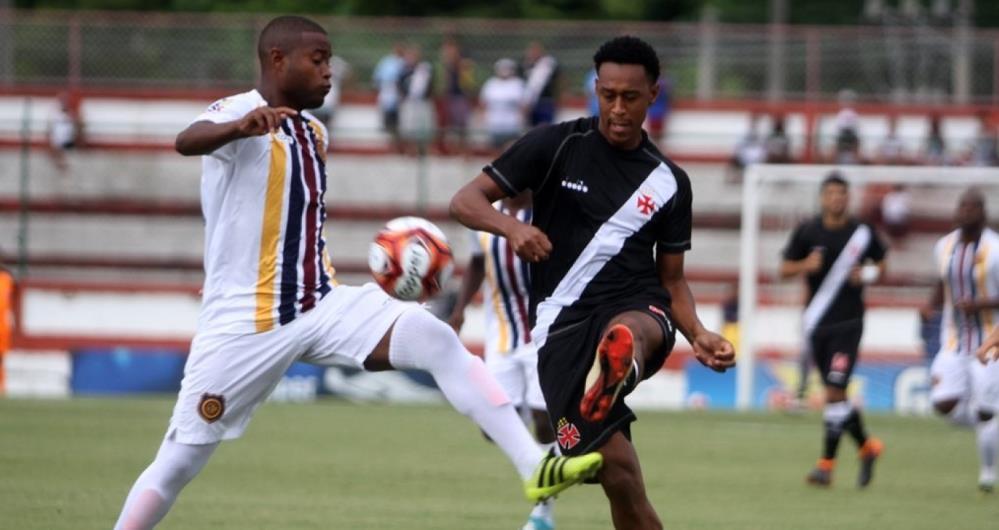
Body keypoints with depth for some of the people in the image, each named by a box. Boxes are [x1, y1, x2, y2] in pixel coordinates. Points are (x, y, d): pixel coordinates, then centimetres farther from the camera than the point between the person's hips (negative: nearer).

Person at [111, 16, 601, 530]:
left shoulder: (314, 132, 11)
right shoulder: (237, 114, -13)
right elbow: (187, 141, -38)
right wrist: (240, 126, -59)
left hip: (321, 307, 6)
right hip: (243, 323, -6)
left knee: (438, 339, -16)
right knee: (178, 463, -2)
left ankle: (533, 467, -21)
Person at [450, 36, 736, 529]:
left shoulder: (669, 183, 11)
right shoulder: (557, 146, 3)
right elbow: (465, 201, -1)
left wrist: (698, 334, -2)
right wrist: (512, 226, -23)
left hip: (638, 307, 2)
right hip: (565, 322, -1)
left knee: (629, 331, -39)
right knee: (616, 466, -16)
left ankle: (613, 376, -74)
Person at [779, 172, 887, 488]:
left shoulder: (863, 233, 0)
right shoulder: (807, 232, 1)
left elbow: (881, 263, 15)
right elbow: (785, 269, 5)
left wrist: (869, 275, -7)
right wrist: (806, 266, -15)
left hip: (848, 323, -3)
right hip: (816, 323, 3)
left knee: (835, 391, -13)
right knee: (835, 394, 8)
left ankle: (827, 463, -8)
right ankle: (867, 447, 29)